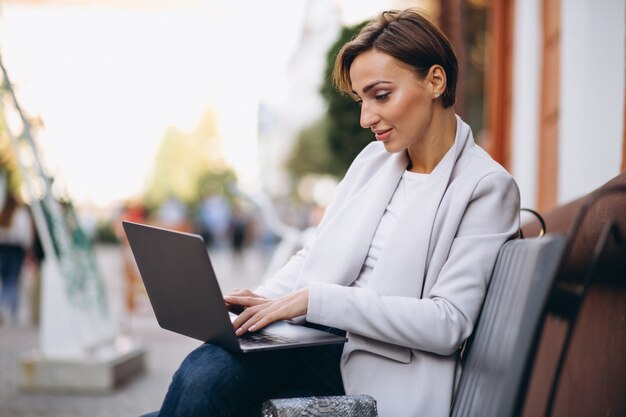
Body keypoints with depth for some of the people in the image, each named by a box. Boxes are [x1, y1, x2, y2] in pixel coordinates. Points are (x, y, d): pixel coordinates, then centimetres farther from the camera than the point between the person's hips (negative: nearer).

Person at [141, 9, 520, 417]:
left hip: (385, 375, -5)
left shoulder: (488, 187, -6)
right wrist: (261, 301, -5)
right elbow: (314, 257, 17)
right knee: (202, 372, -26)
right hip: (318, 338, 6)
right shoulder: (373, 159, 15)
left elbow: (448, 322, -14)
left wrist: (314, 300, -19)